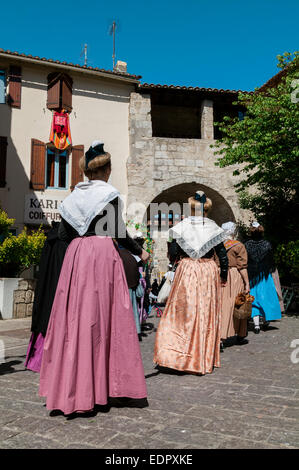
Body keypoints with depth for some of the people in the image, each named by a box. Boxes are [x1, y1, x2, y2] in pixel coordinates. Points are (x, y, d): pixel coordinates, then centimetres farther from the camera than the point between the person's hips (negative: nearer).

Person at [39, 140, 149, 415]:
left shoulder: (74, 195, 12)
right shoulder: (109, 194, -3)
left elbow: (64, 233, 11)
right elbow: (119, 233, -6)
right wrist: (139, 252, 8)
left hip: (76, 255, 5)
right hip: (103, 253, -5)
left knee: (76, 315, 8)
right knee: (108, 317, -1)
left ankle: (70, 387, 14)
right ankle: (112, 387, 4)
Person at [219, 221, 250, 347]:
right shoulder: (239, 246, -6)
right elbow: (242, 266, -9)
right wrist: (247, 283, -6)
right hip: (235, 277, -3)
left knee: (222, 305, 7)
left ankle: (221, 336, 2)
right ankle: (240, 337, 18)